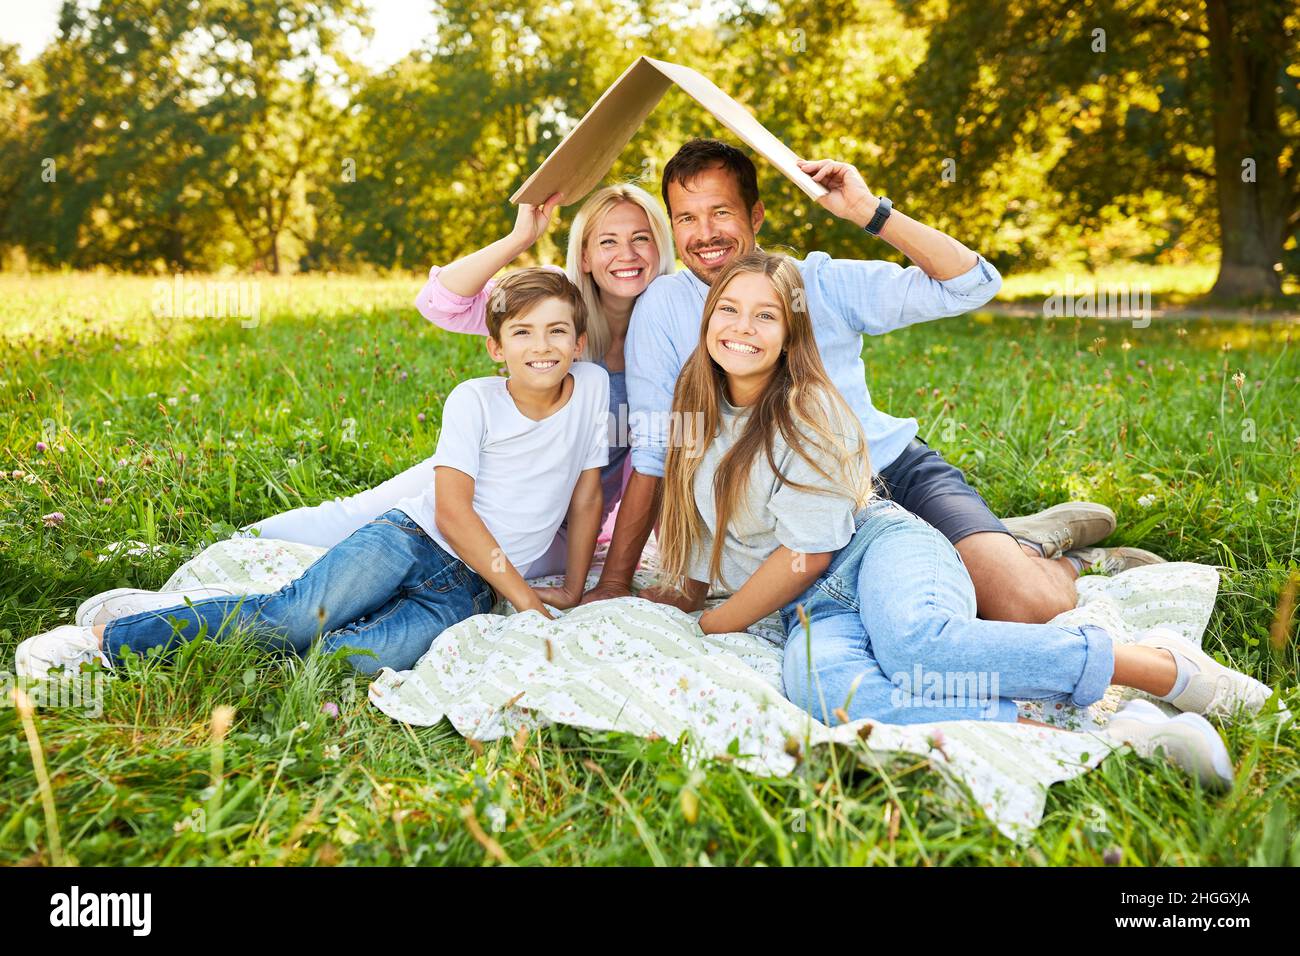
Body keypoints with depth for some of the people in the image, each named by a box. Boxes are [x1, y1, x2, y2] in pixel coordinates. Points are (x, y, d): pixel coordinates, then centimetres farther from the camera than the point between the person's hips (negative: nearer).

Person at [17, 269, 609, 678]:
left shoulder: (592, 388, 1)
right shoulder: (474, 400, -6)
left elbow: (587, 497, 8)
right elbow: (453, 512, -11)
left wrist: (572, 589, 6)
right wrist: (519, 593, -12)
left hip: (465, 589, 1)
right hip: (412, 537, -1)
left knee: (352, 656, -26)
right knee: (300, 614, -25)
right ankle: (107, 637, -11)